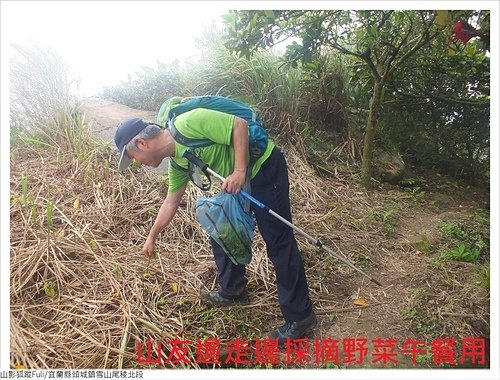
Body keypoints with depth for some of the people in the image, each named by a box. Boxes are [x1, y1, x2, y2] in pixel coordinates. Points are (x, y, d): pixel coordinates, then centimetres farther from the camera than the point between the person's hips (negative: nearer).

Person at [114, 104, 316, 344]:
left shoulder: (187, 124, -22)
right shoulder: (177, 161, 6)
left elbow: (239, 124, -22)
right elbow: (171, 202, 18)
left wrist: (240, 171, -26)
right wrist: (152, 237, 28)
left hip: (264, 167, -9)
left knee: (279, 243, -6)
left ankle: (300, 318, 5)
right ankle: (233, 292, 35)